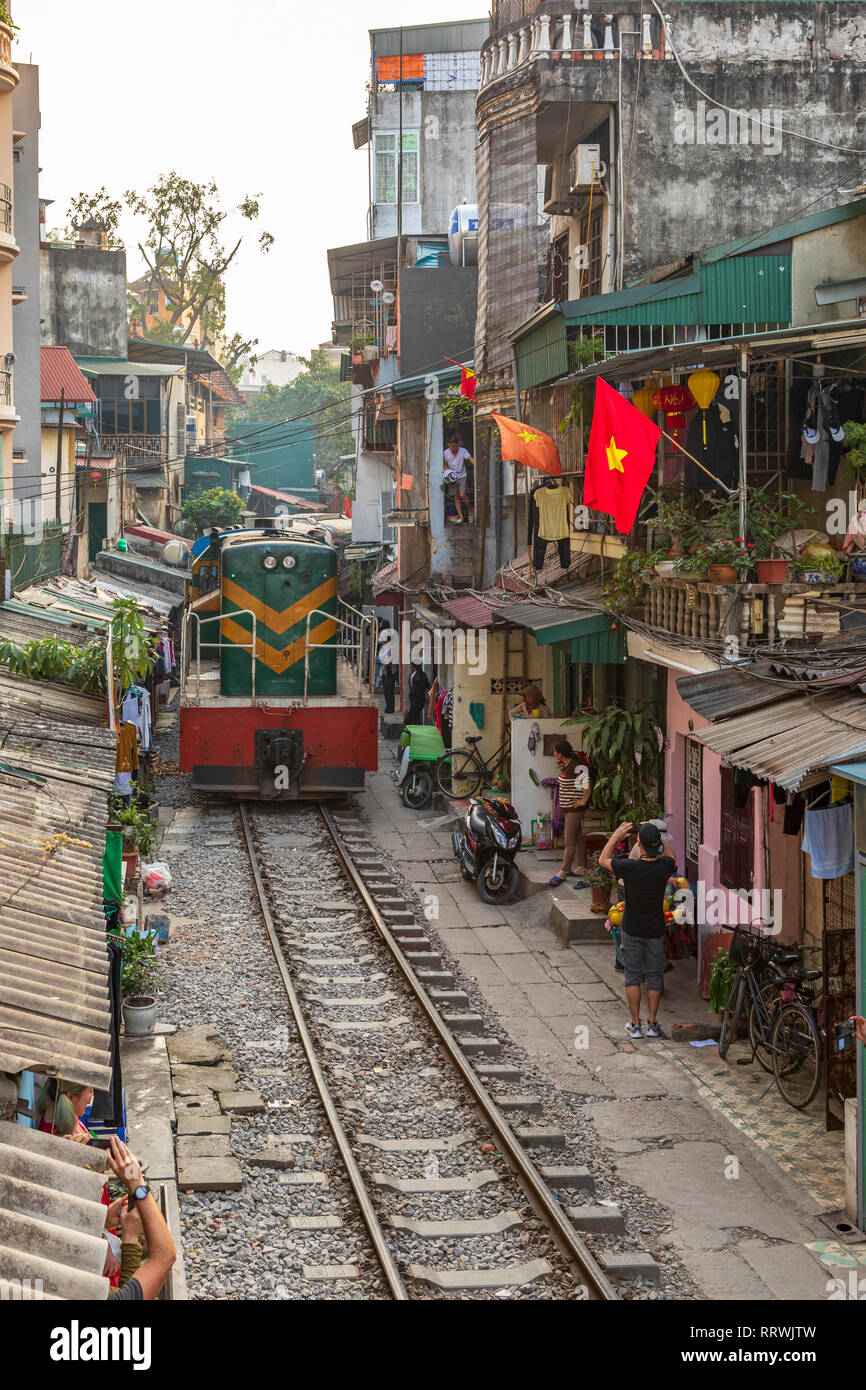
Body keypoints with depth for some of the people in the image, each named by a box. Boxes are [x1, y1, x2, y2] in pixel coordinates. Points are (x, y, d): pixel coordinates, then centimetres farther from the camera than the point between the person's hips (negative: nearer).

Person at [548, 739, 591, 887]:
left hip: (575, 808, -10)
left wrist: (583, 801, -20)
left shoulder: (577, 767, -22)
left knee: (569, 841, -5)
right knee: (578, 838, 16)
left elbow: (587, 785, -29)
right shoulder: (564, 765, 7)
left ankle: (563, 872, -1)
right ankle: (582, 868, 23)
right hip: (567, 807, 10)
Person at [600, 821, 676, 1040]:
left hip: (632, 929, -2)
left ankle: (635, 1024, 9)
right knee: (654, 975, 12)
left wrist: (616, 836, 4)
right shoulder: (664, 866, -16)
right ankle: (652, 1023, 14)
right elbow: (674, 860, 11)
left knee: (633, 975, 8)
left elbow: (603, 860, -3)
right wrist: (655, 836, 9)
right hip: (656, 930, 2)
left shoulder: (629, 867, -23)